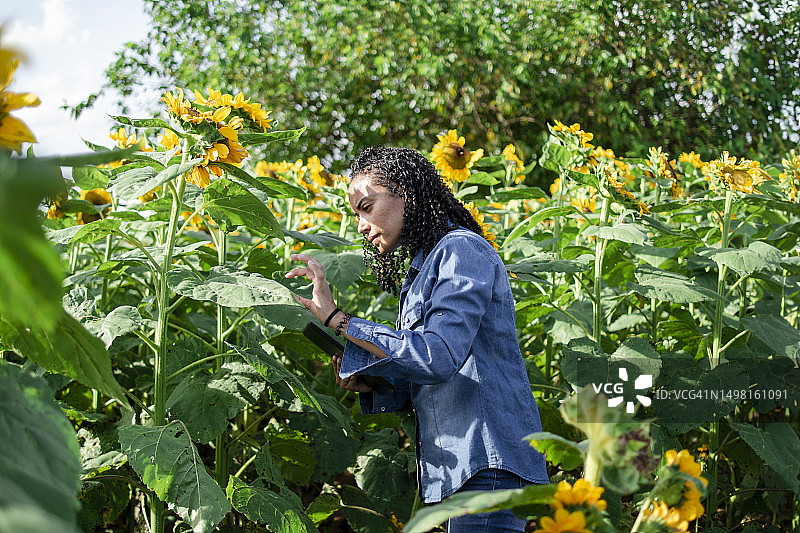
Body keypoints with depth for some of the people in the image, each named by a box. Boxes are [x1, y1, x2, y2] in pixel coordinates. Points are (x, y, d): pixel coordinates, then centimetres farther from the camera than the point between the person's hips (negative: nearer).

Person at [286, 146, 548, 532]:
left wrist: (337, 319, -20)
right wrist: (365, 384, 0)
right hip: (459, 464, 9)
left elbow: (439, 356, -23)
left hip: (489, 456, -9)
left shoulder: (462, 250, -9)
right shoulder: (420, 270, 20)